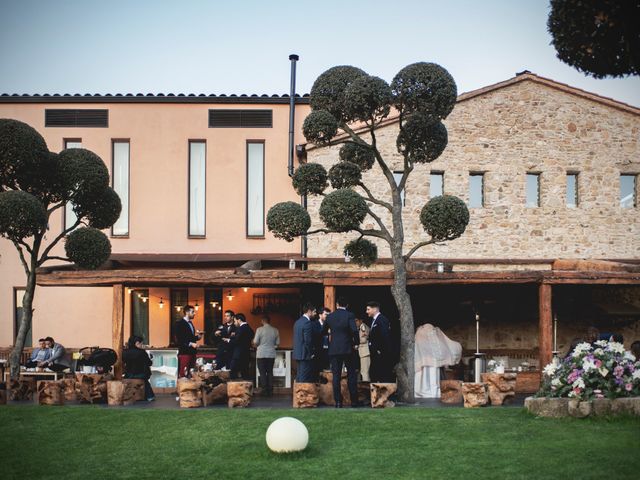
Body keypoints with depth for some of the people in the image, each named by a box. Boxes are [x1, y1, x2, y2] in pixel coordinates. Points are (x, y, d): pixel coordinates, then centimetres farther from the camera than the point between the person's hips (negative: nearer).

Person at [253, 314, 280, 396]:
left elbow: (255, 343, -9)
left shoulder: (260, 329, -10)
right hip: (271, 354, 3)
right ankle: (270, 391, 9)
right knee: (270, 372, 11)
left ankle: (265, 391, -1)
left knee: (262, 373, 3)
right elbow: (277, 343, 6)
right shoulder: (275, 330, 0)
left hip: (261, 354, -3)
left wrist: (256, 346, 13)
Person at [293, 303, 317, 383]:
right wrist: (311, 353, -9)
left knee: (299, 378, 12)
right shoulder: (308, 323, -15)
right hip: (305, 355, -9)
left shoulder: (297, 322, 14)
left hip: (297, 354, 9)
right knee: (305, 379, -7)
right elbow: (308, 341, -20)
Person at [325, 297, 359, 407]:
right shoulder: (349, 315, -7)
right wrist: (356, 343, -6)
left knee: (336, 376, 4)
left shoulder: (330, 316, 4)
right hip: (348, 349, -2)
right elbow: (354, 330, -18)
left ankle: (338, 401, 3)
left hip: (334, 349, 2)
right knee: (351, 375, 7)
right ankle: (354, 400, 8)